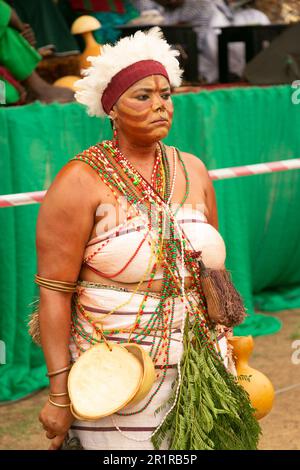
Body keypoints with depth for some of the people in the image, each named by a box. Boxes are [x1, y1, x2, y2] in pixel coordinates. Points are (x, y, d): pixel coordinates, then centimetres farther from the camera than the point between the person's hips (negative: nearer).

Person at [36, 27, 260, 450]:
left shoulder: (193, 172, 9)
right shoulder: (82, 182, -9)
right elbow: (54, 291, -12)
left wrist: (228, 359, 18)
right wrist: (59, 395, -15)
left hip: (199, 379, 5)